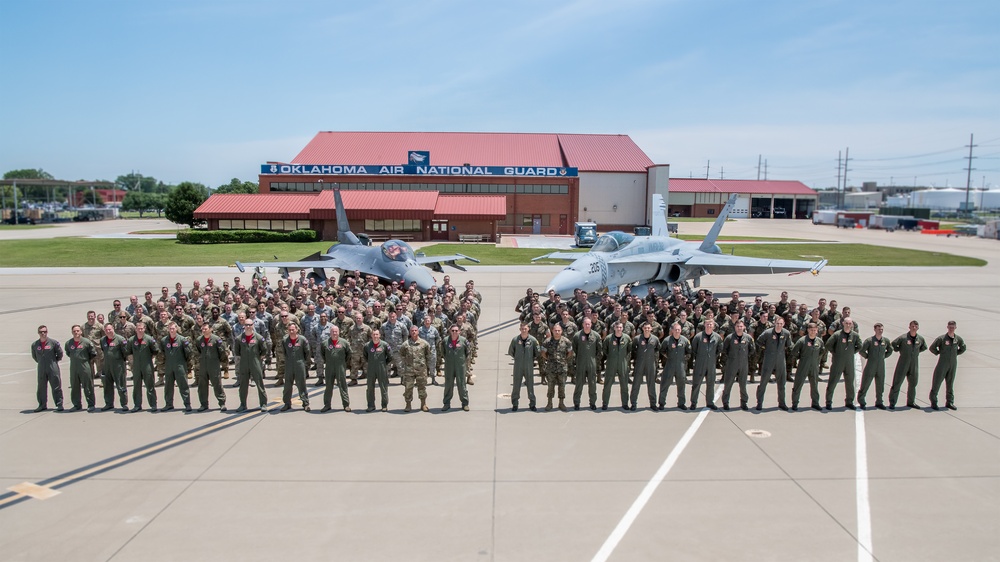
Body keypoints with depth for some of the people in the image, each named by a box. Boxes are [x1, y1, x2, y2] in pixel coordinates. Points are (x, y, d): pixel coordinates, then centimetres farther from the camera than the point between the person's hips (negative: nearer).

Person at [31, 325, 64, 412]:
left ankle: (59, 404, 3)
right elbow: (34, 356, 20)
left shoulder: (53, 342, -5)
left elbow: (60, 353, 4)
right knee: (41, 388, 8)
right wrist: (40, 362, 13)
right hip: (41, 369, 3)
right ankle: (43, 405, 17)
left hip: (53, 369, -3)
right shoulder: (34, 345, 5)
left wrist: (54, 361, 7)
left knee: (56, 387, -1)